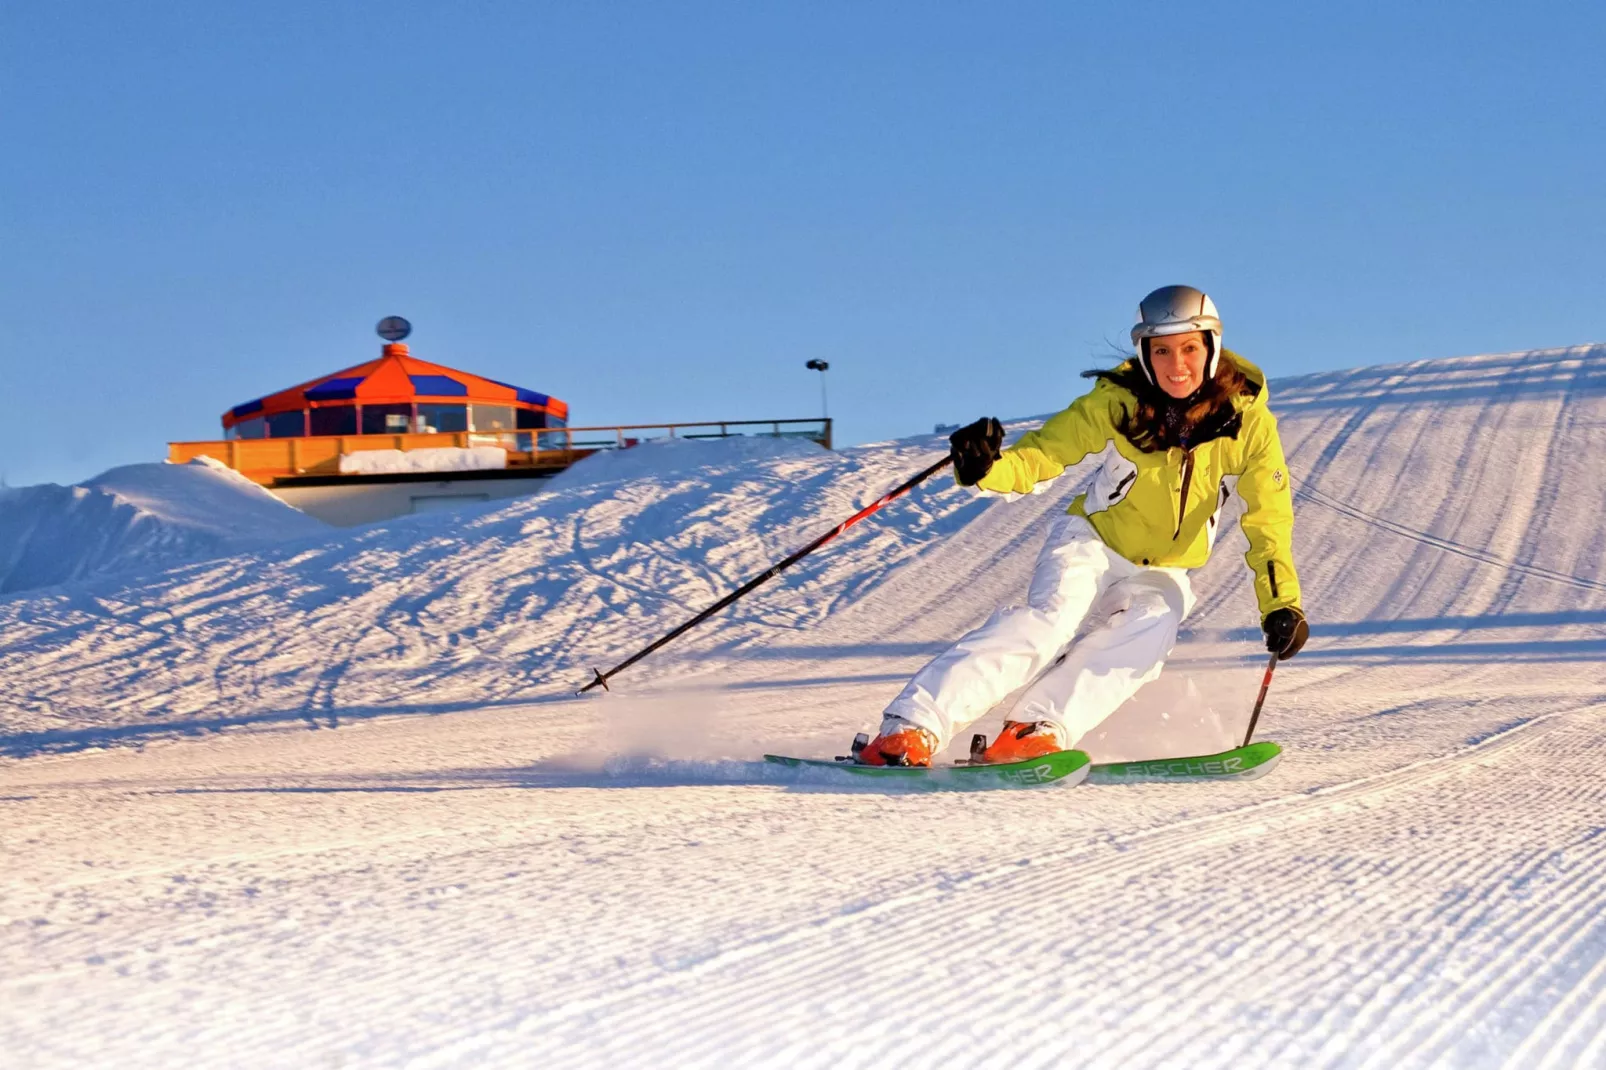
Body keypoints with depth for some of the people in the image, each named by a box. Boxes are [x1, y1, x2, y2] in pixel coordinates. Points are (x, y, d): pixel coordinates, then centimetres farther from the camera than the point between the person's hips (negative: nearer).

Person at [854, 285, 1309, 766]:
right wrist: (987, 469, -39)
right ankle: (911, 728, -39)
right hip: (1092, 543, -2)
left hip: (1161, 574, 2)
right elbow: (1043, 454, -17)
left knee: (1149, 626, -32)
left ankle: (1036, 731, -40)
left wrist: (1281, 602, -20)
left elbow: (1269, 517, -9)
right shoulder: (1117, 401, -16)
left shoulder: (1246, 419, -13)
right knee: (1049, 617, -30)